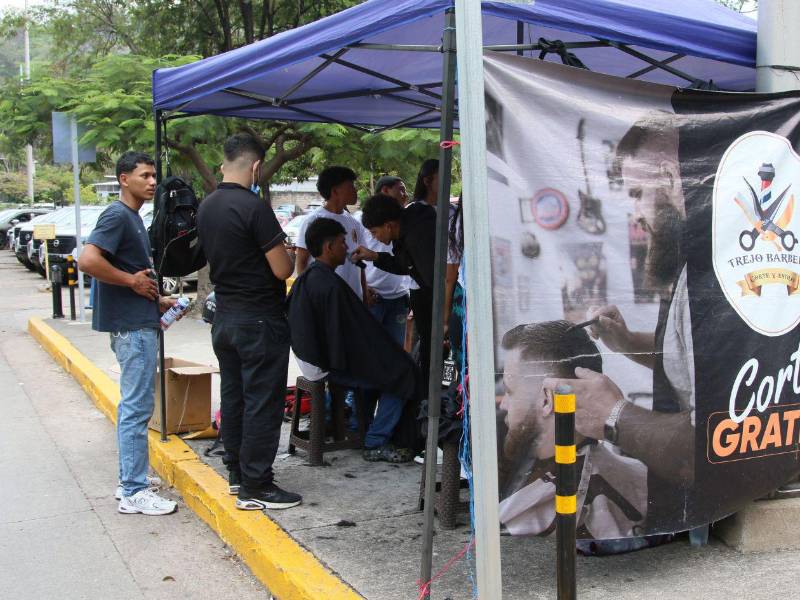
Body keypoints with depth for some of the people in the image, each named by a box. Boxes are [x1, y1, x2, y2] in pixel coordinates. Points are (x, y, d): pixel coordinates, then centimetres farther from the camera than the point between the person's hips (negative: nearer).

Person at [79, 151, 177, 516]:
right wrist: (133, 281, -19)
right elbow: (88, 260, -27)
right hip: (132, 326, -10)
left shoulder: (133, 217, 16)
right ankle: (133, 493, -2)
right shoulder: (118, 216, -14)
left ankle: (131, 476, 26)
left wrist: (157, 301, 15)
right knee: (137, 407, -7)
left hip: (139, 324, 10)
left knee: (134, 404, 16)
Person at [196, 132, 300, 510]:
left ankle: (236, 473, 25)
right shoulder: (254, 208, -19)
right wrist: (287, 253, 3)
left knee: (233, 396, 15)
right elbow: (282, 269, -18)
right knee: (262, 403, -2)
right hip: (260, 320, -8)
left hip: (225, 318, 8)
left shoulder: (206, 207, 5)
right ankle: (255, 487, 2)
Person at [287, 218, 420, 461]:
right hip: (329, 365, -10)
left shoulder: (304, 279, 6)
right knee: (400, 375, -3)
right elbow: (358, 334, -21)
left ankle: (358, 429, 29)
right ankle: (375, 444, 1)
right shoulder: (331, 285, -25)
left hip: (308, 358, 10)